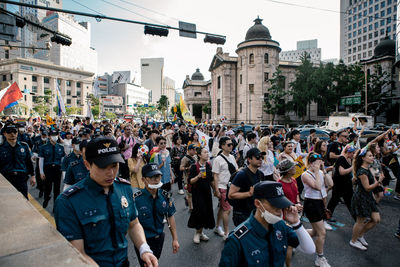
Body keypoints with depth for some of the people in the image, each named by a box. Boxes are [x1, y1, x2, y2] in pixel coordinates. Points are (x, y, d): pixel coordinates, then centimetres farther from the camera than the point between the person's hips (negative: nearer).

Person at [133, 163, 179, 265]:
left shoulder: (165, 196, -8)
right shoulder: (136, 198, -22)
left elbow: (170, 216, -1)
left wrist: (175, 239, 0)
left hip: (160, 238, 4)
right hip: (143, 241, -4)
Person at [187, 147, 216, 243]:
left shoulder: (208, 165, 5)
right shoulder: (194, 166, -13)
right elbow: (190, 181, -15)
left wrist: (215, 189, 18)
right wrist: (198, 176, -29)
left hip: (207, 192, 6)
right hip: (197, 193, -6)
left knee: (207, 212, 9)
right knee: (200, 212, -3)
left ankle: (201, 232, 28)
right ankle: (197, 233, 19)